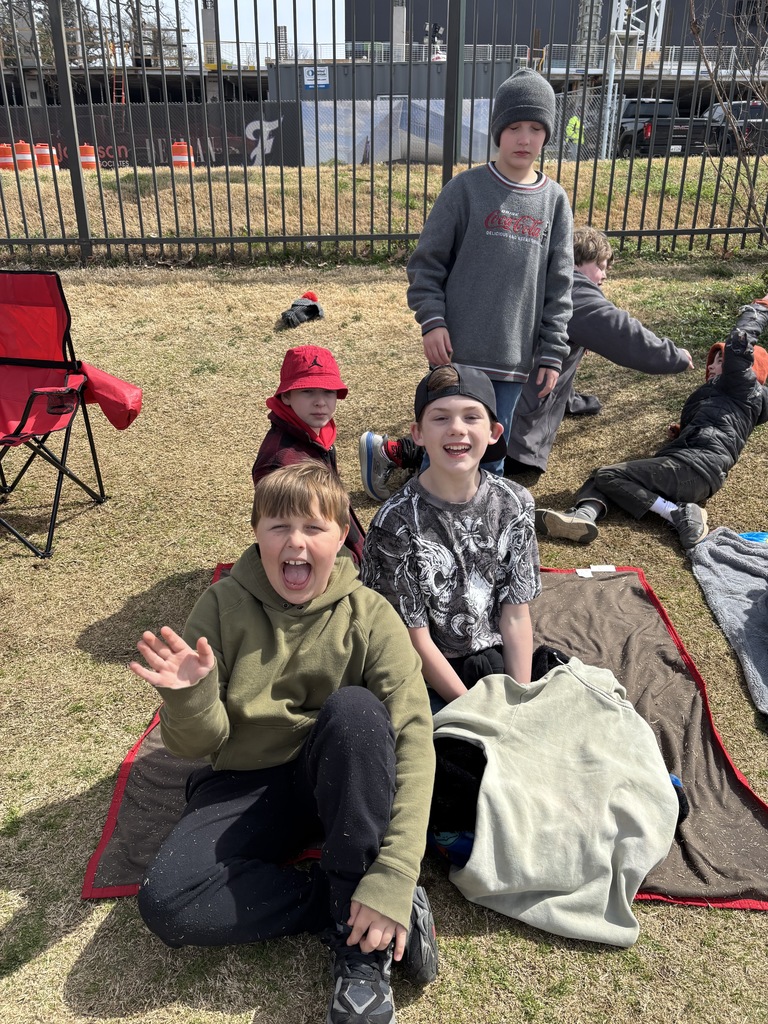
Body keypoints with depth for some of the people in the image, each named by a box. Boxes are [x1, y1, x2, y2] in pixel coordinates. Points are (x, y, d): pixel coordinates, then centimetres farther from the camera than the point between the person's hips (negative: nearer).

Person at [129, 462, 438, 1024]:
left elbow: (414, 741, -22)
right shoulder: (223, 606, -9)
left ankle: (362, 944, -22)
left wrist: (392, 878, -33)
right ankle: (345, 902, -11)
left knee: (354, 707, -33)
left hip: (337, 782, -1)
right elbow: (194, 745, -6)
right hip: (245, 784, 1)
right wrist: (190, 698, -31)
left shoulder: (369, 616, -13)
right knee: (164, 902, -25)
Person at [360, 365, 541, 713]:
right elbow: (417, 640, -12)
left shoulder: (514, 504, -5)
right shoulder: (396, 523, -17)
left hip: (495, 659, 4)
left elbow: (516, 616, -2)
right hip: (426, 675, -4)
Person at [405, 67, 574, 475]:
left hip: (514, 355, 3)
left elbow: (558, 283, 7)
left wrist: (552, 352, 4)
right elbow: (427, 261, -1)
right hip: (458, 350, -3)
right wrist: (432, 320, -12)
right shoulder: (466, 188, -3)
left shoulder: (554, 200, 6)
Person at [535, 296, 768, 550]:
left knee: (607, 476, -17)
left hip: (698, 465, -10)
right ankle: (583, 516, -26)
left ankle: (679, 514, -22)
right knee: (601, 476, 2)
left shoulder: (743, 387, 8)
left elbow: (738, 344, -6)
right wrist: (681, 433, 15)